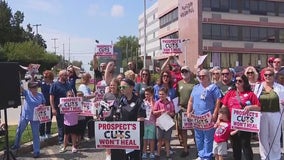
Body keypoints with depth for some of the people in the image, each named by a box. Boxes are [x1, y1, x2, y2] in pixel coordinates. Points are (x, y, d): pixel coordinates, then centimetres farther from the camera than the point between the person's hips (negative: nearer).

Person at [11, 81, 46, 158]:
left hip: (35, 117, 0)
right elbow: (20, 88, -23)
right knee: (19, 131, 16)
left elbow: (43, 104, 7)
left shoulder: (40, 95, -4)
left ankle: (36, 151, 18)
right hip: (25, 116, 1)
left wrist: (42, 106, -14)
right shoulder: (27, 93, -7)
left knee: (35, 134, 7)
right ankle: (16, 145, 43)